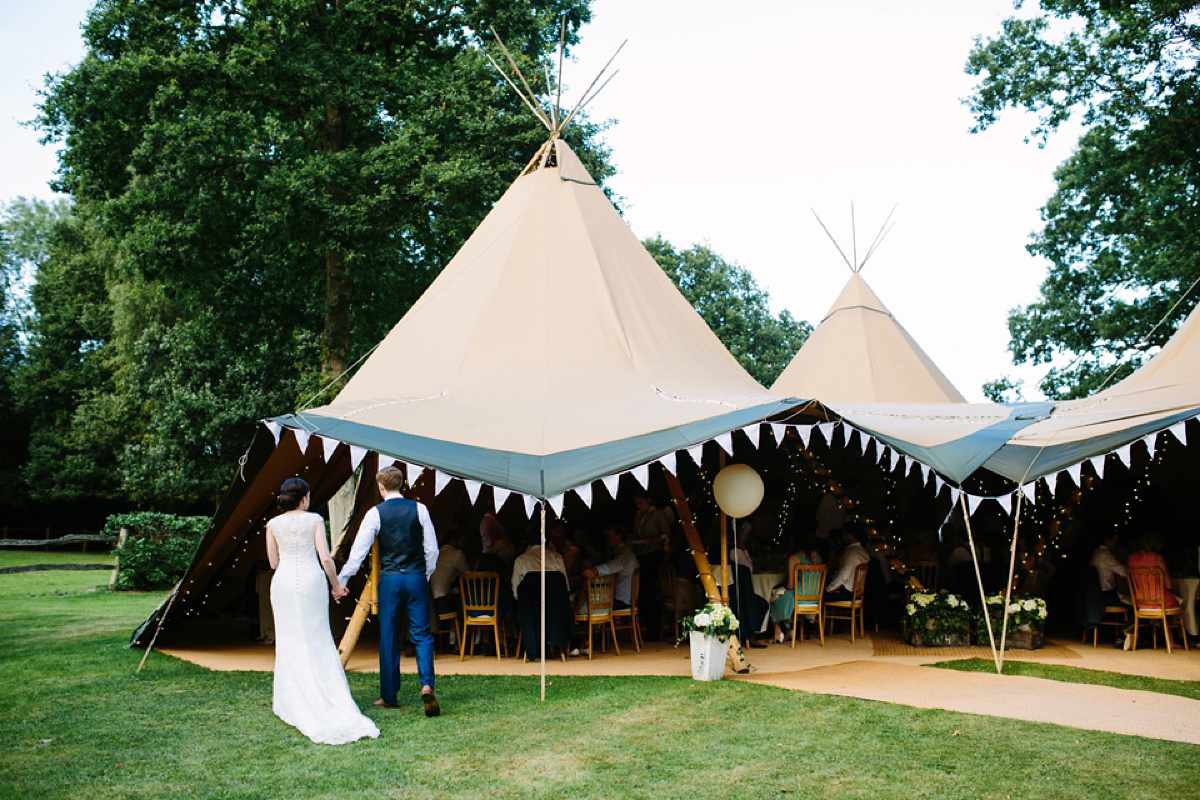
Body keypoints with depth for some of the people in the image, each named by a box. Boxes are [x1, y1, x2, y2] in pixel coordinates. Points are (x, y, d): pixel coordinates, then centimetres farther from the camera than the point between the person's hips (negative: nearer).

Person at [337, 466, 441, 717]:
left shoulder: (375, 513, -3)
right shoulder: (419, 509, 1)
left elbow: (359, 551, -3)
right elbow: (431, 548, 2)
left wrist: (341, 580, 6)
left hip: (389, 580, -1)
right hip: (416, 578, 1)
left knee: (389, 637, 9)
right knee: (421, 634, 5)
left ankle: (389, 696, 15)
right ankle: (427, 685, -14)